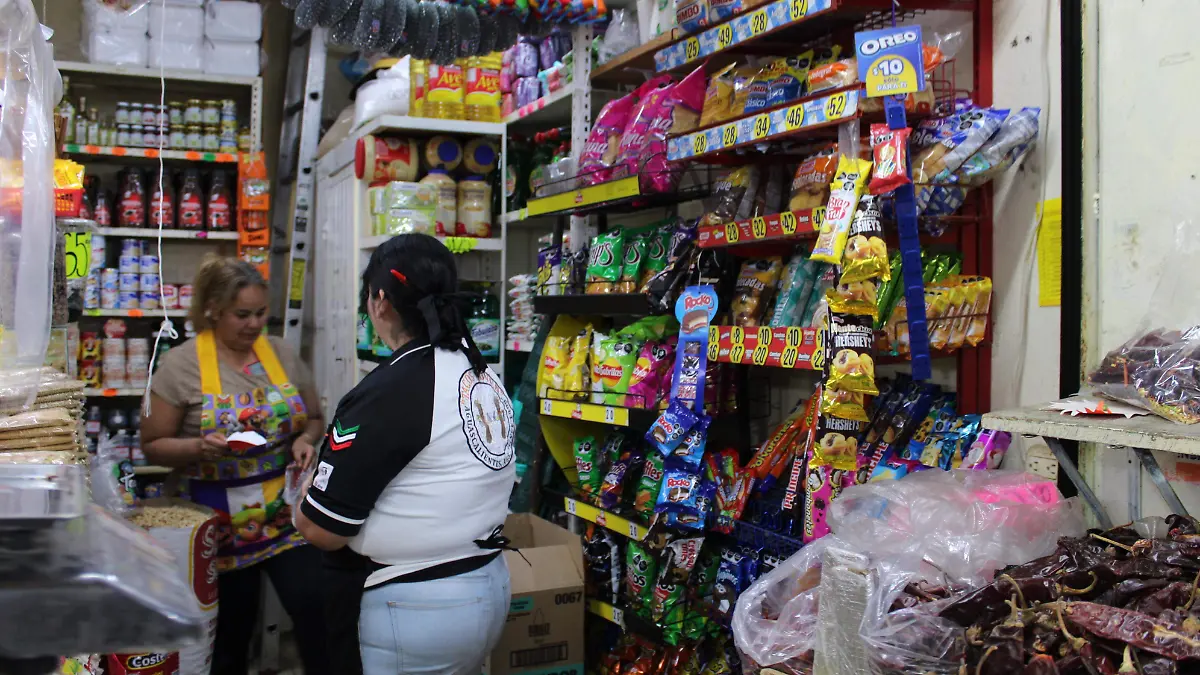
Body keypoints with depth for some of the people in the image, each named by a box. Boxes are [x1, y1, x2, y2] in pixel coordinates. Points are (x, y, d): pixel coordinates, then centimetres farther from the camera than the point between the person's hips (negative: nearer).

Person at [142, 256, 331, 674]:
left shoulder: (282, 354, 4)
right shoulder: (181, 364, -5)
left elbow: (314, 420, 15)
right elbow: (153, 446, -2)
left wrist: (305, 440, -8)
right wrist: (199, 447, -21)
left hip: (288, 512, 2)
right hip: (222, 523, -2)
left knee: (317, 609, -11)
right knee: (229, 637, 10)